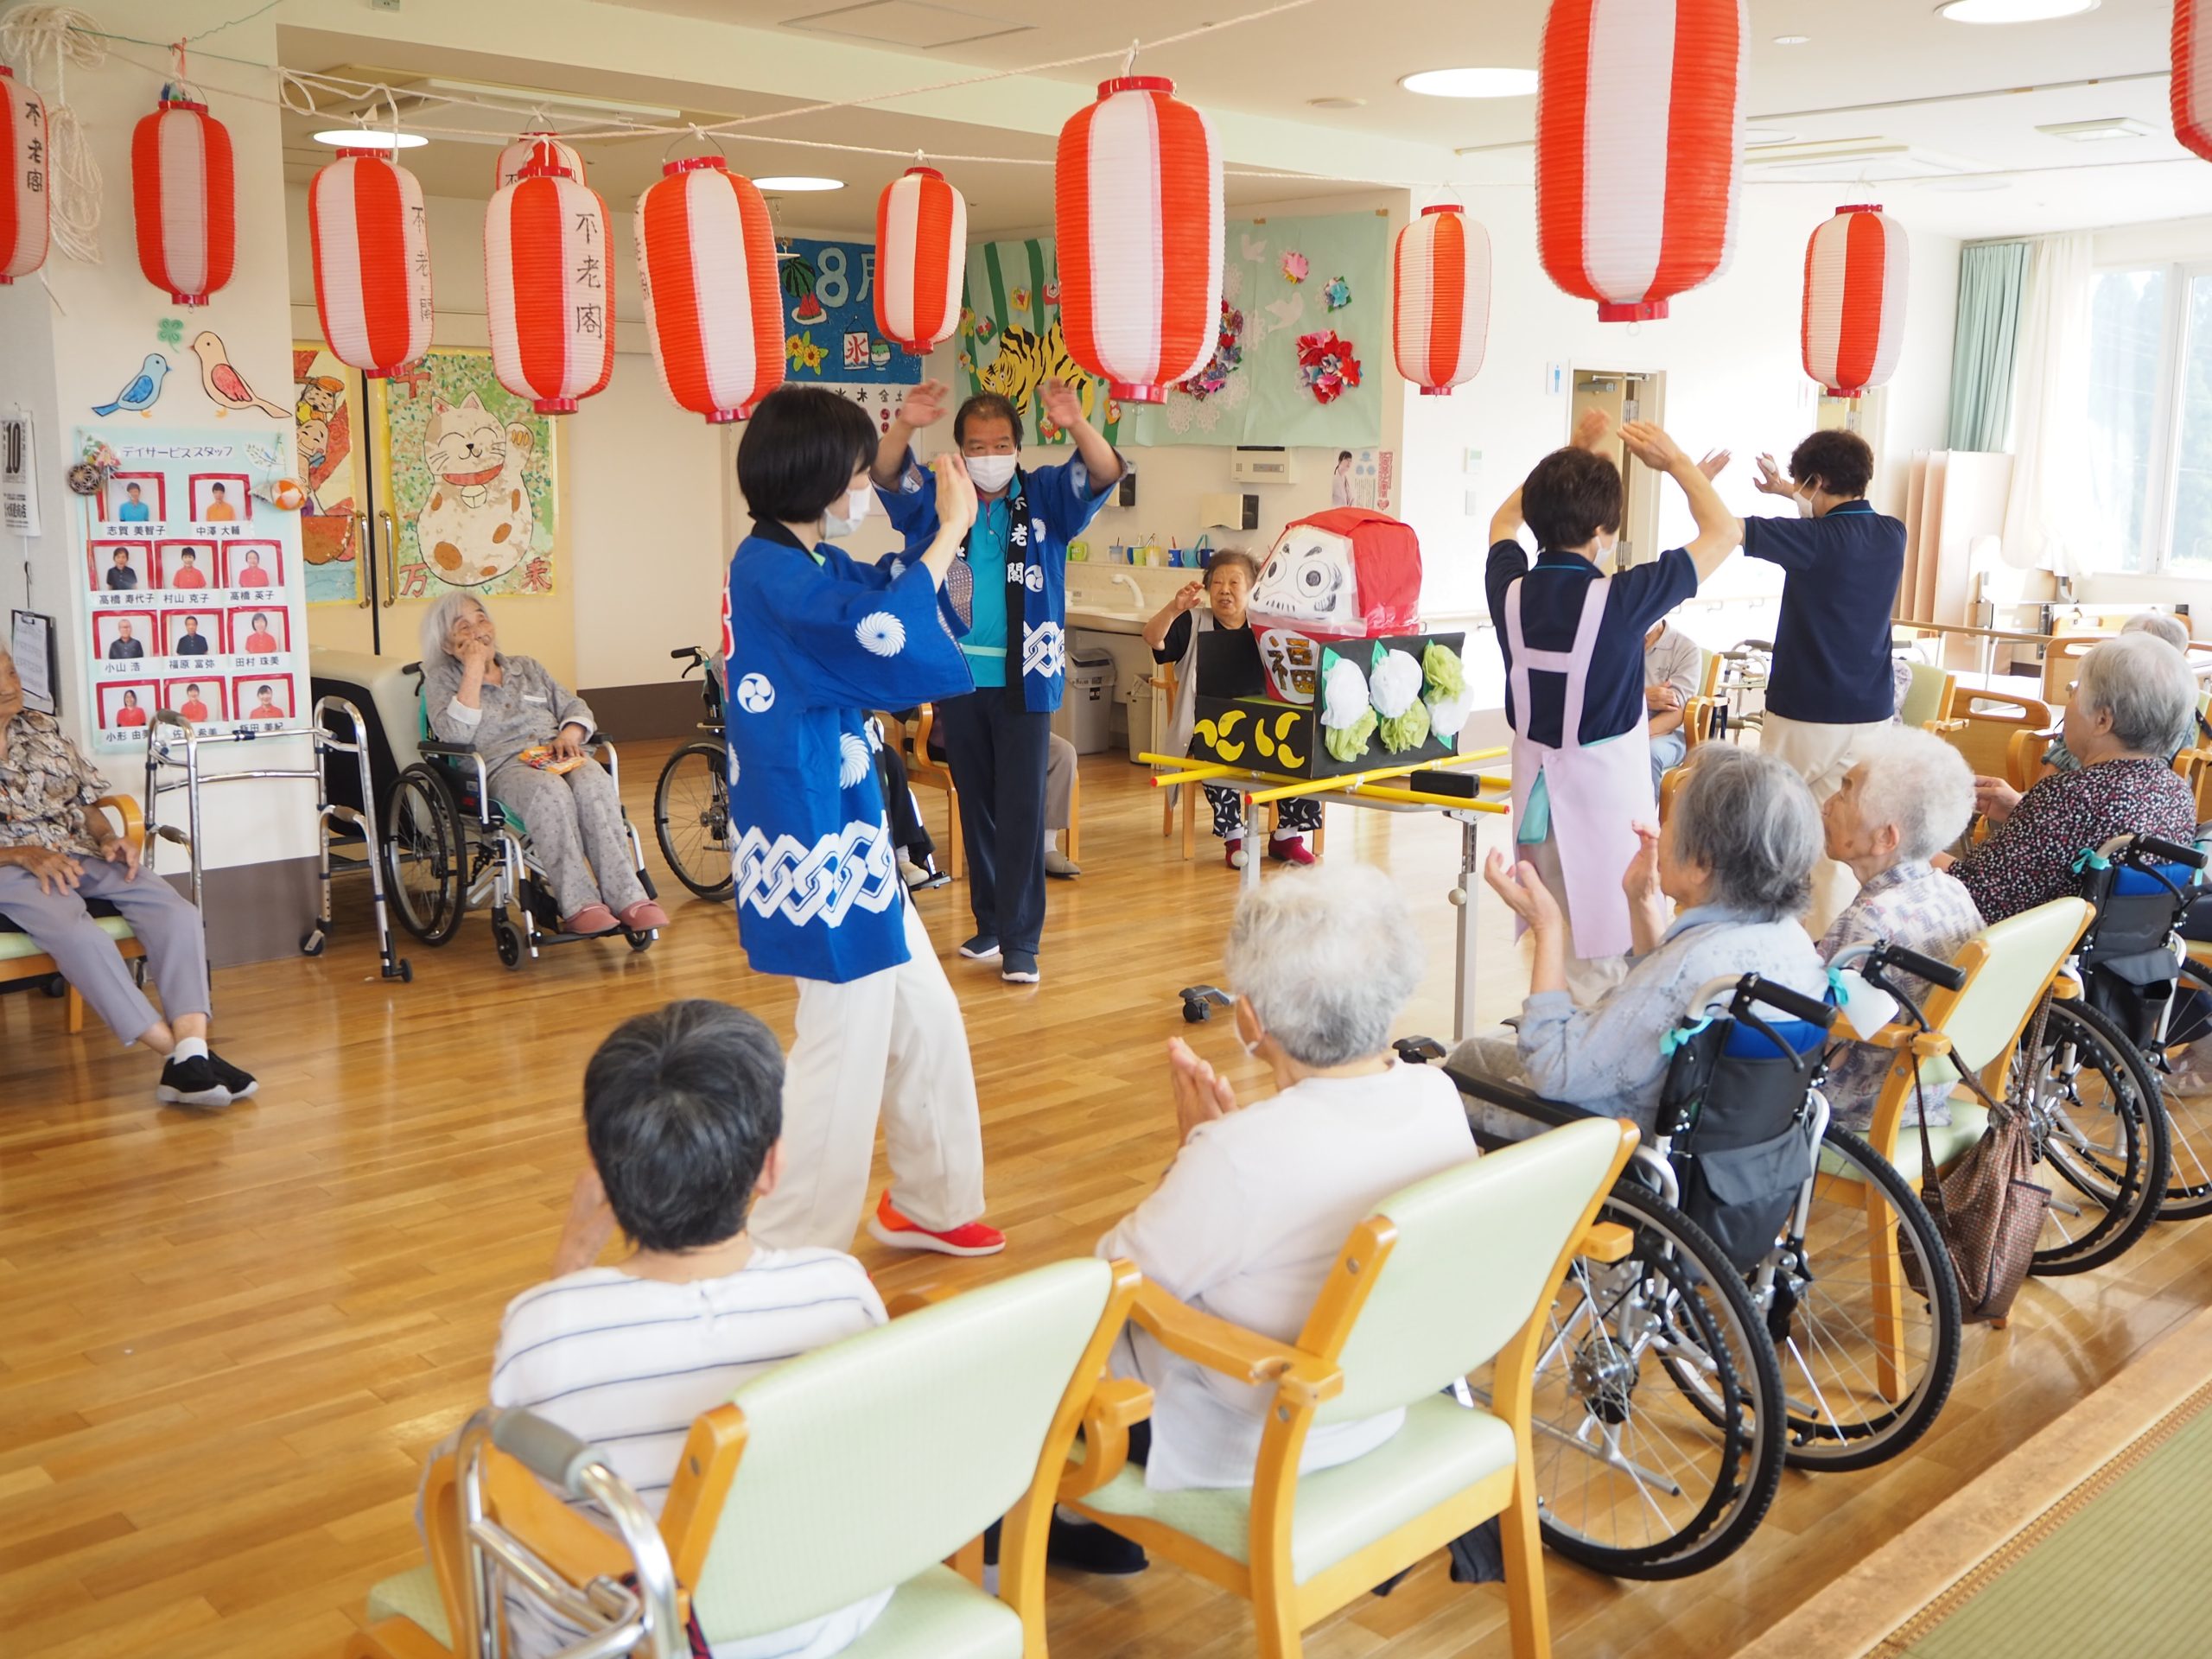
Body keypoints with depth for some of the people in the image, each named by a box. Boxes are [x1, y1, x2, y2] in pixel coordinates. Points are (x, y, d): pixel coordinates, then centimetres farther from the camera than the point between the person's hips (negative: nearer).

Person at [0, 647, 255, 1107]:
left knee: (176, 911, -22)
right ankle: (178, 1052, -37)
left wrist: (109, 838, -1)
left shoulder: (43, 729, 19)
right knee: (74, 929, -37)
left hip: (82, 856, 5)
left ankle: (191, 1048, -37)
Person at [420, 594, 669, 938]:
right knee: (550, 791, -39)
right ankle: (579, 906, -41)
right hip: (502, 767, -4)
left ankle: (627, 898, -41)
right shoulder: (441, 680, 15)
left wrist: (569, 733, -1)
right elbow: (455, 734, -5)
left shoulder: (528, 668, 29)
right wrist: (474, 671, -4)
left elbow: (576, 707, 22)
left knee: (594, 783, -33)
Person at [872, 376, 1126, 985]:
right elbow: (888, 475, -14)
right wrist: (905, 426, -36)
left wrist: (1076, 425, -37)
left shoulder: (1045, 497, -1)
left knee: (1021, 805, -3)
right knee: (976, 805, 12)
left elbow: (1104, 475, -15)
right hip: (958, 677, 2)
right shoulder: (937, 501, 2)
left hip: (1025, 678, -2)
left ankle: (1021, 940, 1)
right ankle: (990, 923, 23)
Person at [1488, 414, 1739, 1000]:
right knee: (1600, 963, 4)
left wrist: (1571, 455, 19)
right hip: (1606, 791, -5)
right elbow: (1725, 531, -6)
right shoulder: (1619, 599, -19)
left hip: (1535, 790, 5)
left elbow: (1505, 520, 19)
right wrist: (1675, 460, 5)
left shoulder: (1510, 591, -6)